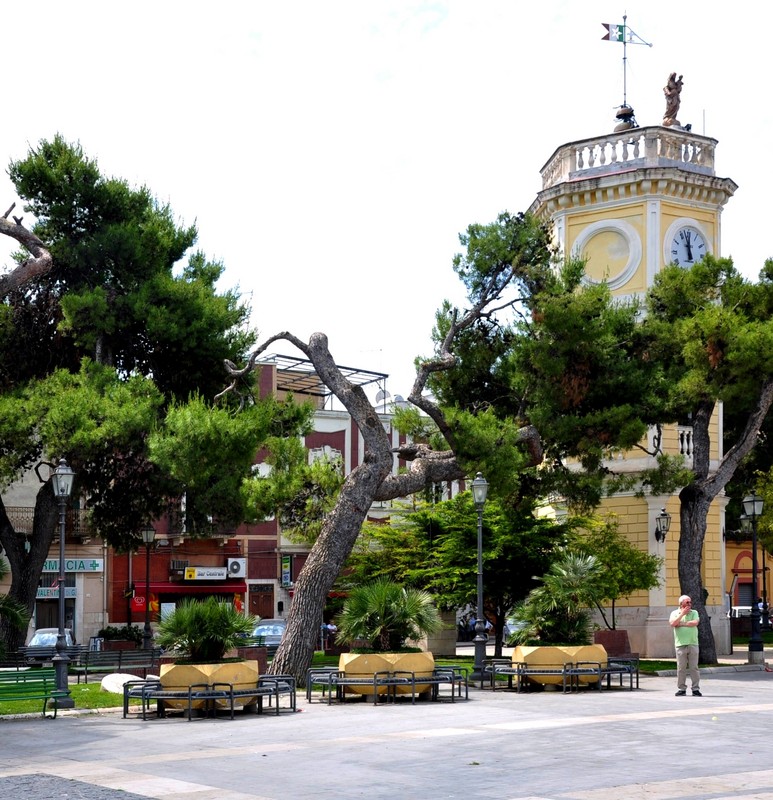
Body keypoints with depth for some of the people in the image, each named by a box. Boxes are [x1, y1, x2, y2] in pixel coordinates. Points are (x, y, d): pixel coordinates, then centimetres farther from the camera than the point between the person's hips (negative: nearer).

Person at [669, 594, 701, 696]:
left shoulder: (694, 613, 10)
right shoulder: (675, 613, 9)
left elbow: (695, 623, -9)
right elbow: (672, 623, -10)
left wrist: (681, 624, -6)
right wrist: (682, 613, -8)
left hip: (693, 644, 1)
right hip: (680, 645, -1)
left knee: (694, 667, 0)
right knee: (681, 668, 0)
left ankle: (695, 688, 4)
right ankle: (681, 689, 7)